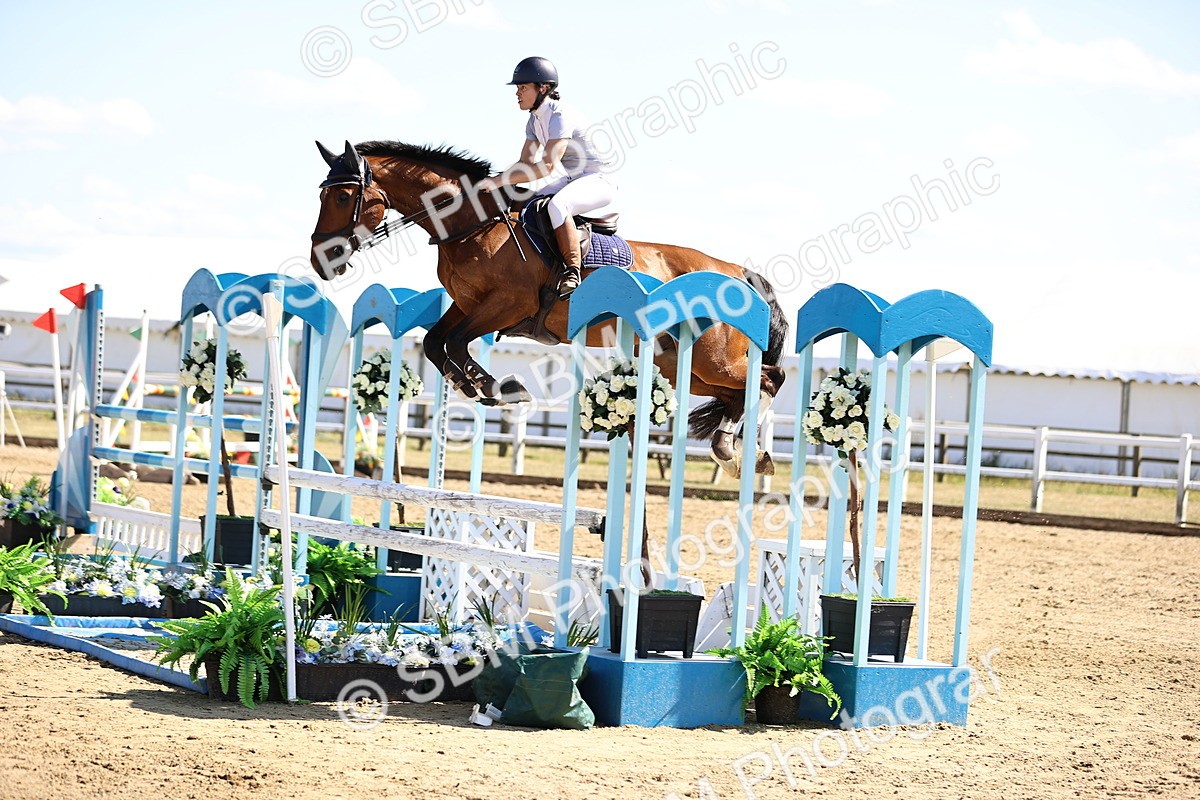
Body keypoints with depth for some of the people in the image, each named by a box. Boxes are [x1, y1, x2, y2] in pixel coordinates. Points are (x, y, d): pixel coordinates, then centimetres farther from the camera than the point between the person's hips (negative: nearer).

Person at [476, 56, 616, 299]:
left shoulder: (560, 116, -22)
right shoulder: (535, 120, 8)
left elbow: (547, 166, -31)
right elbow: (526, 163, 10)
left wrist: (502, 180, -33)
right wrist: (495, 182, -7)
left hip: (599, 181, -10)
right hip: (572, 181, 10)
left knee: (556, 204, -37)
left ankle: (572, 272, -34)